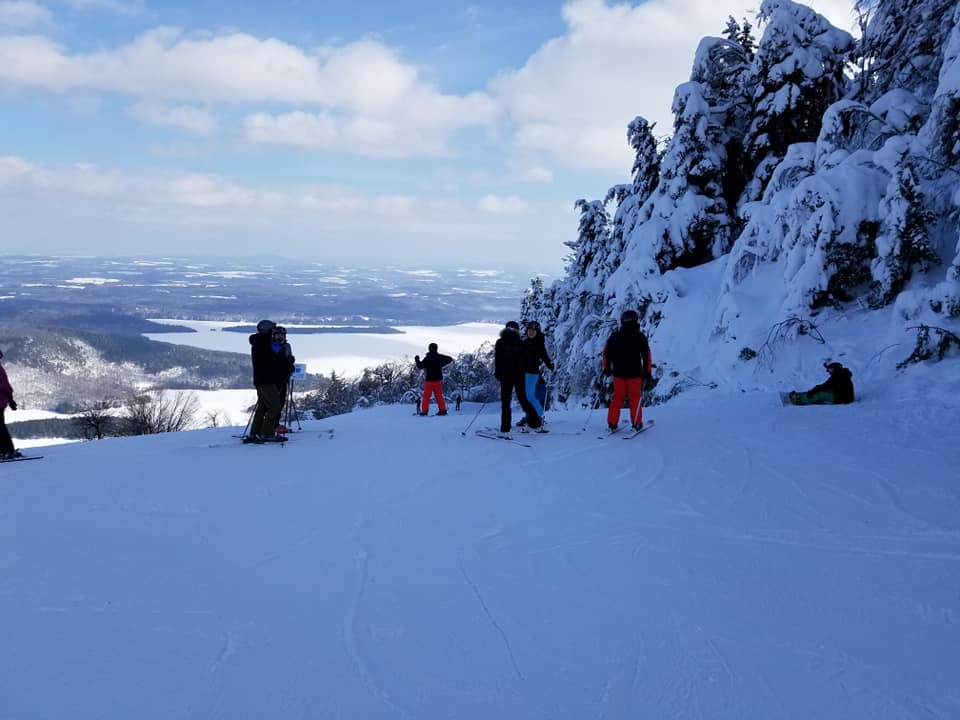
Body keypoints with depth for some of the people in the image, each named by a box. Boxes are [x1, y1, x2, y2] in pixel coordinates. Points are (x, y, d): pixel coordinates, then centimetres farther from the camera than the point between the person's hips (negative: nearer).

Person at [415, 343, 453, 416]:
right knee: (439, 395, 11)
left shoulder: (427, 358, -14)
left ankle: (424, 411, 0)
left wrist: (417, 360, 4)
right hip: (438, 379, 4)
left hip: (429, 380, -4)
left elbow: (420, 366, -12)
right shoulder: (439, 357, -2)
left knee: (426, 396, 4)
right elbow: (450, 359, 8)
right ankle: (442, 410, 7)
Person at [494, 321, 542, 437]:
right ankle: (535, 424, 13)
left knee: (505, 402, -1)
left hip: (506, 376, -2)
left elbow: (498, 360, -4)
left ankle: (505, 431, -8)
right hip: (519, 375, 2)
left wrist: (497, 374, 3)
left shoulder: (500, 343, -1)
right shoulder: (520, 342, 3)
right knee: (523, 399, 15)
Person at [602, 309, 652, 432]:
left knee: (617, 398, 10)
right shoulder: (640, 337, -7)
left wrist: (607, 368, 15)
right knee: (635, 398, 7)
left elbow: (606, 352, 6)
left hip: (618, 373, 2)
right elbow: (646, 355, -6)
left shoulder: (614, 336, 1)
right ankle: (636, 424, 8)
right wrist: (647, 371, 3)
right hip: (635, 374, -2)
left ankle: (612, 423, 9)